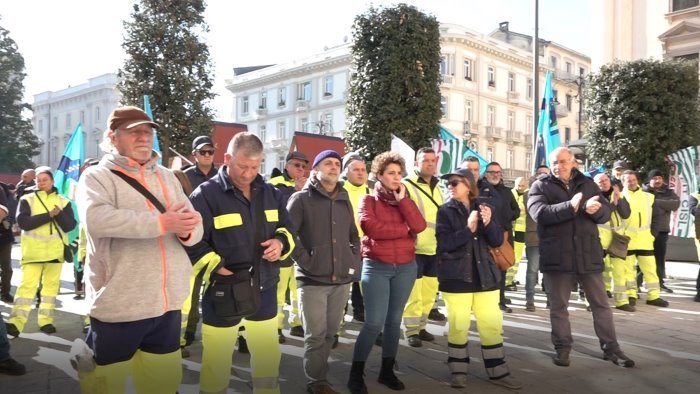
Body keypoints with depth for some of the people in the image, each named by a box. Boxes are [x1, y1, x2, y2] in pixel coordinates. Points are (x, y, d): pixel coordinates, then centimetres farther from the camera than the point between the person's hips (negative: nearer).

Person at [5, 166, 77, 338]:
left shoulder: (63, 201, 7)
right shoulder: (27, 199, 4)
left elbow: (70, 225, -1)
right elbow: (22, 222, -11)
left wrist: (59, 214, -19)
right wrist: (49, 215, -17)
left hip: (55, 251, 2)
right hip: (32, 251, -2)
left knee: (51, 286, 7)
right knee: (27, 285, -8)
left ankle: (46, 321, 14)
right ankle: (16, 322, -10)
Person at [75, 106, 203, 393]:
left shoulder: (167, 177, 12)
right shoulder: (97, 176, -4)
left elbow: (195, 229, 7)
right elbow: (96, 218, -26)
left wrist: (187, 230, -18)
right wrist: (161, 223, -28)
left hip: (167, 304, 5)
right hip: (118, 306, -5)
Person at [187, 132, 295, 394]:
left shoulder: (270, 193, 7)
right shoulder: (206, 194, -12)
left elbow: (287, 228, 14)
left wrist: (281, 242, -8)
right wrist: (218, 268, -23)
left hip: (265, 287, 5)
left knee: (269, 356, 19)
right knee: (217, 361, 9)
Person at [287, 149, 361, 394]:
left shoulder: (344, 200, 14)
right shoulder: (301, 199, -4)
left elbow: (354, 235, 22)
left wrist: (354, 262, 10)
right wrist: (305, 261, -13)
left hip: (342, 279, 5)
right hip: (313, 279, -5)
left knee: (330, 333, 14)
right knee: (315, 335, 1)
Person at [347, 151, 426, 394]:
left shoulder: (405, 199, 11)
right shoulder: (369, 200, -1)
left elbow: (419, 226, -6)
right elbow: (371, 227, -19)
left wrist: (402, 199, -10)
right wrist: (404, 229, -9)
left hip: (406, 267, 4)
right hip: (376, 267, -4)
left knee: (394, 321, 10)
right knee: (374, 323, -9)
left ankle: (387, 371, 22)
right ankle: (356, 374, 5)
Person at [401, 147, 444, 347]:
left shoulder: (437, 187, 16)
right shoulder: (407, 185, -8)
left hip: (434, 248, 7)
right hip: (415, 248, -7)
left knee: (429, 291, 13)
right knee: (414, 292, -2)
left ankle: (421, 326, 27)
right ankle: (411, 331, 10)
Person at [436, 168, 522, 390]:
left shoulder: (483, 208, 7)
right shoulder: (445, 211, -3)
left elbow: (497, 241, 1)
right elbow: (444, 244, -14)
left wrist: (488, 223, -18)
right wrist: (468, 229, -25)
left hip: (484, 275, 3)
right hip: (456, 277, -3)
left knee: (492, 324, 8)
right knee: (458, 326, 2)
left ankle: (497, 372, 21)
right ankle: (458, 371, 19)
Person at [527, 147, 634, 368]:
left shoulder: (587, 183, 12)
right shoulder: (541, 186, 1)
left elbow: (606, 212, 5)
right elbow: (539, 212, -17)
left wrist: (596, 209, -19)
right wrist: (569, 206, -29)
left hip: (588, 253, 3)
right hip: (557, 256, -3)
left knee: (601, 304, 11)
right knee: (558, 306, 7)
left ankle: (610, 347, 24)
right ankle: (562, 348, 21)